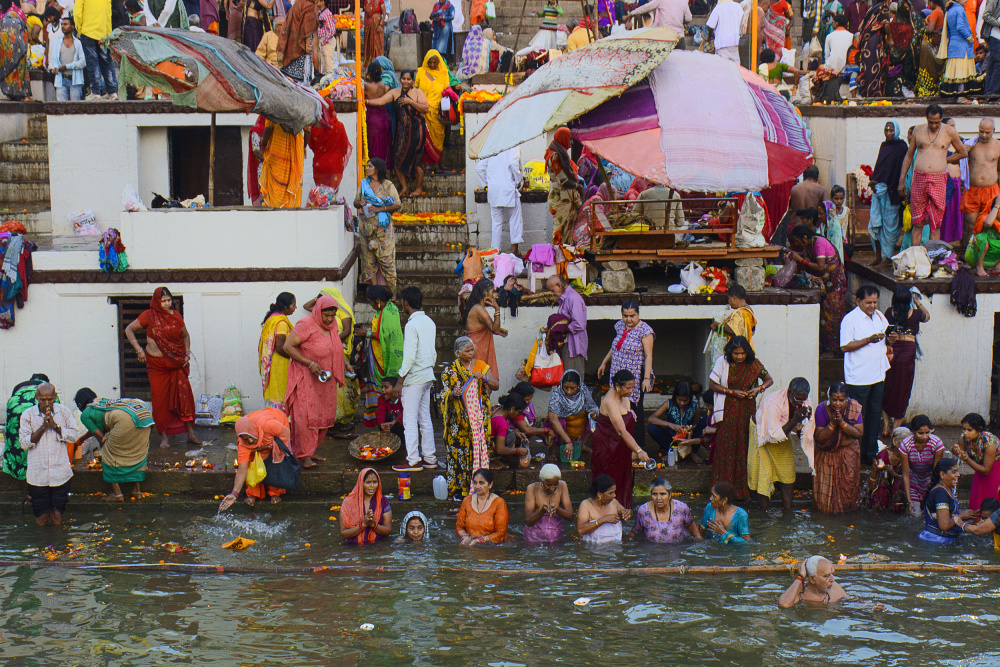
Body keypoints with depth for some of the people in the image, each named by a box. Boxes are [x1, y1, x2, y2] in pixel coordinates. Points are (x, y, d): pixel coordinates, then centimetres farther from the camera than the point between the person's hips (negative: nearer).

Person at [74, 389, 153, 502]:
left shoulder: (85, 414, 17)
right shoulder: (103, 401, 40)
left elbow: (101, 437, 14)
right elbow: (96, 428, 56)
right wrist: (80, 440, 72)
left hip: (125, 418, -7)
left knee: (109, 455, 11)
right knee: (137, 454, 23)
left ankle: (117, 493, 14)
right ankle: (137, 491, 28)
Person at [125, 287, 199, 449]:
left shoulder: (176, 316, 4)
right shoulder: (149, 316, -4)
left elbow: (185, 335, 18)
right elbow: (129, 330, 4)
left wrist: (187, 353, 5)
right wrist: (138, 350, -4)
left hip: (177, 364, 2)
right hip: (157, 364, -2)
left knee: (185, 396, -4)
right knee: (160, 400, -1)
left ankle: (190, 434, 6)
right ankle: (163, 437, 9)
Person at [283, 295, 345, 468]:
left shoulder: (332, 327, 7)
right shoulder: (306, 325, -16)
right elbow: (288, 346, -18)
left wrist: (344, 364, 9)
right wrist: (309, 363, -24)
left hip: (325, 379, 8)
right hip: (306, 378, -8)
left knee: (324, 416, 9)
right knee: (306, 416, -8)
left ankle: (310, 450, 21)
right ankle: (303, 455, -1)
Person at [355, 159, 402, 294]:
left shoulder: (388, 185, -1)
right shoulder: (364, 183, 11)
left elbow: (398, 205, -6)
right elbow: (355, 203, 16)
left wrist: (379, 209, -15)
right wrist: (360, 203, -9)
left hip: (383, 226, -4)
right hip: (366, 226, 4)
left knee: (385, 258, -6)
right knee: (369, 258, 2)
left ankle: (390, 292, -1)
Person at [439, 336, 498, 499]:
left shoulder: (481, 365, 7)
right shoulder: (450, 371, 0)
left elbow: (496, 386, 3)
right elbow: (445, 397, -1)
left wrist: (484, 378, -16)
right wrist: (453, 394, -23)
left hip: (479, 417, 2)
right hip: (459, 421, -2)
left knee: (479, 447, -1)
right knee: (459, 450, -4)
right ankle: (458, 489, 3)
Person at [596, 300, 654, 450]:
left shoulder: (644, 331, -11)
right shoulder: (620, 326, 9)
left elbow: (648, 356, -15)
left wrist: (647, 378, -22)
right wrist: (604, 363, 27)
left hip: (636, 377, -6)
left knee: (635, 409, -2)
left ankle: (638, 445, 6)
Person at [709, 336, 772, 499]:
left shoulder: (754, 363, -2)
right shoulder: (722, 362, -7)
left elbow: (769, 380, 9)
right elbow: (712, 384, -3)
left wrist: (759, 388, -12)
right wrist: (732, 392, -13)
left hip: (747, 411, 2)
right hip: (728, 411, -2)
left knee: (745, 448, 0)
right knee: (726, 448, -5)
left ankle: (742, 489, 7)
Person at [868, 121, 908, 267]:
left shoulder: (902, 147, -4)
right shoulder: (884, 145, 16)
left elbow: (902, 170, -9)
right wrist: (873, 180, 3)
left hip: (891, 190, -6)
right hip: (878, 188, 6)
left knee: (890, 221, -2)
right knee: (875, 222, 1)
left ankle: (888, 256, 5)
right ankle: (878, 255, 6)